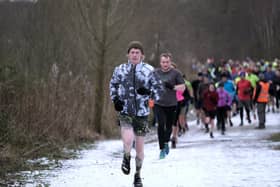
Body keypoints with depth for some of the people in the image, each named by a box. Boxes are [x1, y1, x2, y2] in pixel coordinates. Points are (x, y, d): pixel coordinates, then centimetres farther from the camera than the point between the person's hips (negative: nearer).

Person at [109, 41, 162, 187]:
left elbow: (158, 88, 2)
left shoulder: (149, 70, -2)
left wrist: (148, 91, -18)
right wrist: (115, 99, 3)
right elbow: (113, 85, 19)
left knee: (140, 147, 7)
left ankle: (138, 175, 28)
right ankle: (126, 158, 10)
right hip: (125, 111, 0)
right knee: (128, 140, -25)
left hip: (142, 113, 0)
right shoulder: (120, 69, 3)